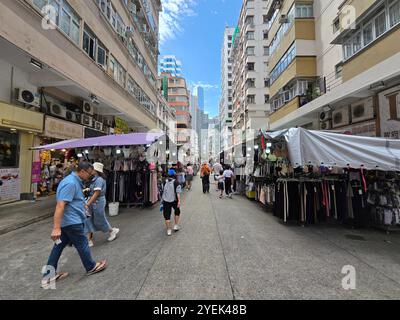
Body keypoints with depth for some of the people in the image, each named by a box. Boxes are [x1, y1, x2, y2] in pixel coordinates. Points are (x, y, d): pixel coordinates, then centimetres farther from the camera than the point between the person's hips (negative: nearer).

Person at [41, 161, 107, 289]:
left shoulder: (75, 181, 9)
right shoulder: (70, 183, -24)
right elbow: (60, 205, -29)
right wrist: (56, 228, -30)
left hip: (67, 221, 9)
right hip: (72, 222, -9)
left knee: (59, 246, 15)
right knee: (82, 244, 8)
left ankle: (48, 275, 26)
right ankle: (91, 267, 27)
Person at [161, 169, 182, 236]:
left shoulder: (164, 182, 1)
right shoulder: (176, 183, -10)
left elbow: (162, 191, 11)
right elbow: (178, 193, -17)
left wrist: (163, 199, 23)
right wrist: (179, 201, -16)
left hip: (165, 201, 2)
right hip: (174, 200, -2)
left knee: (167, 215, 8)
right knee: (177, 212, 23)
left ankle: (168, 230, 12)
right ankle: (176, 226, 24)